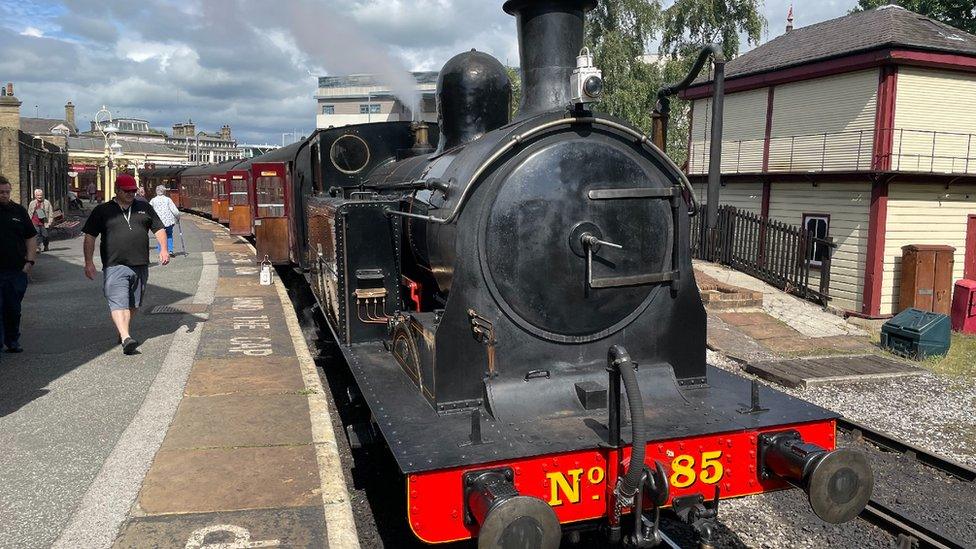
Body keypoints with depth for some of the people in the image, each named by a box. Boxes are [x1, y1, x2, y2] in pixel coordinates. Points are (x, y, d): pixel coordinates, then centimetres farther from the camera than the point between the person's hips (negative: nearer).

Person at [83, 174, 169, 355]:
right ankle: (126, 338, -24)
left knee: (133, 304, 12)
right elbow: (90, 236, 5)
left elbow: (159, 229, 17)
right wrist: (88, 262, -2)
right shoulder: (102, 210, 6)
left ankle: (123, 331, 28)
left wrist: (163, 249, 0)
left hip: (140, 265, 4)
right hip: (115, 265, -4)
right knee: (119, 303, -15)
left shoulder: (144, 208, 14)